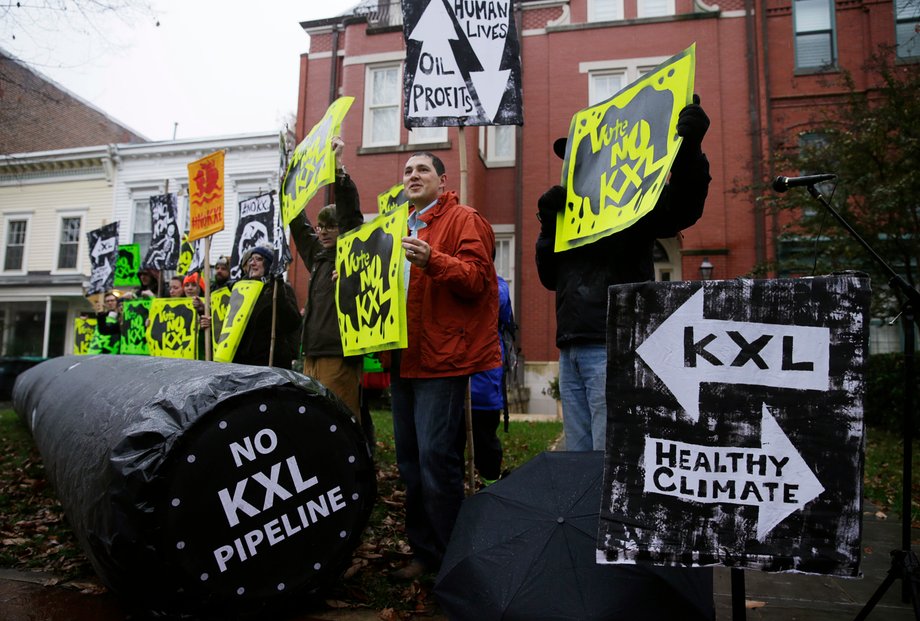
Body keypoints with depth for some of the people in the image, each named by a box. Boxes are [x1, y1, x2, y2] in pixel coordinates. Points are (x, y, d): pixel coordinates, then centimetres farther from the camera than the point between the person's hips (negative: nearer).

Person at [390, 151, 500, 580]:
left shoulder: (463, 219, -2)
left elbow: (478, 278, -15)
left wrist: (432, 260, -28)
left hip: (441, 359, -8)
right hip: (403, 360, 8)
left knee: (436, 457, -8)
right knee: (410, 459, 11)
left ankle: (452, 556, 9)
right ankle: (423, 551, 24)